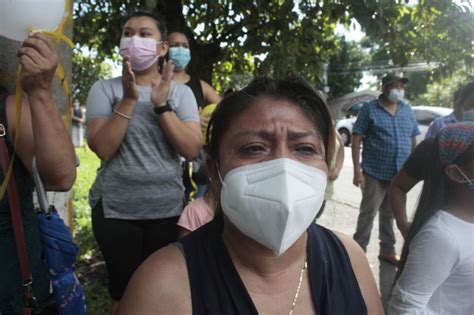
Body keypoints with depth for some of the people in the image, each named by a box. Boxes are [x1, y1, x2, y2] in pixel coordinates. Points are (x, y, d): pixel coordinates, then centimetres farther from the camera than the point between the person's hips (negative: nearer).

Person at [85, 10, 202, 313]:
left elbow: (192, 149, -12)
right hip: (115, 209, -1)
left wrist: (161, 104, -20)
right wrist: (128, 99, -22)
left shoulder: (181, 91, -1)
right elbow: (102, 148, -15)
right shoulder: (104, 89, -3)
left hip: (167, 209, 1)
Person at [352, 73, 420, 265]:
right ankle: (359, 249, 17)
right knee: (368, 212, 3)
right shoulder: (370, 109, -6)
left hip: (399, 174, 5)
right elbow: (356, 139, -10)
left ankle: (387, 250, 30)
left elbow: (413, 139, 14)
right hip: (375, 172, -5)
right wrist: (357, 170, -15)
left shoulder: (407, 110, 9)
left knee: (389, 213, 17)